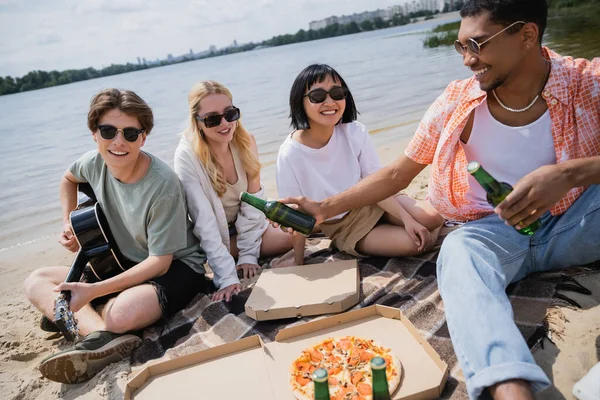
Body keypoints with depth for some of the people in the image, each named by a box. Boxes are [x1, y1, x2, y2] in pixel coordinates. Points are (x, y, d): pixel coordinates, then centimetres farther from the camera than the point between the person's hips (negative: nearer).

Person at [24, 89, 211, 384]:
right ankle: (101, 336, -28)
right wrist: (68, 224, 8)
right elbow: (68, 179, 22)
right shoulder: (94, 163, -7)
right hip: (124, 265, 8)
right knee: (36, 282, -6)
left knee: (121, 313, -39)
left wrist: (93, 291, -26)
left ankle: (71, 317, -8)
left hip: (176, 267, -7)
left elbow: (160, 262, -22)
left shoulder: (163, 185, -26)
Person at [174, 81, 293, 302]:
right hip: (212, 239, -4)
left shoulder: (246, 142, -12)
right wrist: (227, 276, -32)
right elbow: (205, 223, -28)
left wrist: (248, 253, -16)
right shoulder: (187, 157, -25)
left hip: (246, 227, 4)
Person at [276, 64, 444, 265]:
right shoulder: (290, 155, -23)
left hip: (374, 203, 3)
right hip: (343, 227, -3)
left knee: (432, 218, -18)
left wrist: (406, 218, -21)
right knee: (416, 243, -20)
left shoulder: (355, 133, -16)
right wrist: (298, 265, -11)